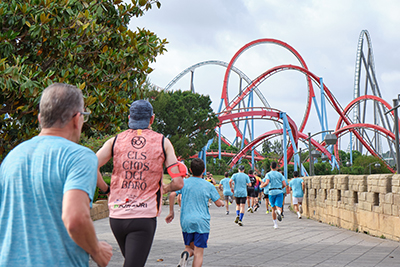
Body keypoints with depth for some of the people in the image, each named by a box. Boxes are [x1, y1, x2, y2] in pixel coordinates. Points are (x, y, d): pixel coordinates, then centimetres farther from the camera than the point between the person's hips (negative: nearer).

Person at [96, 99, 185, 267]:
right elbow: (178, 183, -4)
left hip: (117, 215, 3)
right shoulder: (163, 142, 2)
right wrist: (164, 189, 17)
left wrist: (106, 189, 7)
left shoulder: (115, 141, 6)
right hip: (144, 217, -3)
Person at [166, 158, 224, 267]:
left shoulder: (184, 182, 3)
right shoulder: (209, 186, 1)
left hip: (186, 222, 2)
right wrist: (222, 203, 28)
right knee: (198, 252, 0)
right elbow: (218, 203, 4)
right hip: (202, 222, -2)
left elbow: (172, 194, -10)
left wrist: (171, 212, -1)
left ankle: (186, 254, -17)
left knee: (189, 247, 17)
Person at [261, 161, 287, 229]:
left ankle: (275, 224, 18)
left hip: (271, 192, 0)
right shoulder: (280, 174, 9)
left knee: (273, 209, 15)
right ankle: (279, 212, -46)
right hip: (279, 192, 0)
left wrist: (262, 185, 6)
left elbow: (267, 183, -14)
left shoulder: (268, 174, 3)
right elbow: (284, 184, 1)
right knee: (278, 208, -9)